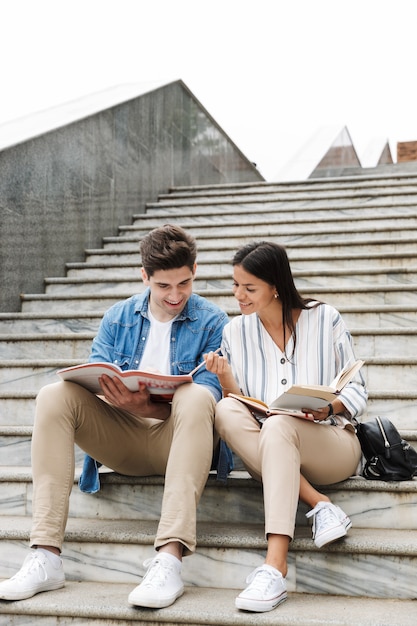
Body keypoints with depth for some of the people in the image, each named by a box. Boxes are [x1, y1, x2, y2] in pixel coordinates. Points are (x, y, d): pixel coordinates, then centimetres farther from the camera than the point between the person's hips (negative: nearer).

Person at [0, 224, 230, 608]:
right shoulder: (118, 319, 11)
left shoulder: (211, 323, 0)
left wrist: (144, 407, -30)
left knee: (196, 398, -35)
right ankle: (46, 557, -28)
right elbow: (93, 385, 4)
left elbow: (206, 398, -11)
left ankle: (169, 559, -45)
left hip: (177, 439, -3)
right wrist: (119, 398, -21)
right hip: (121, 440, 3)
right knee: (54, 396, -21)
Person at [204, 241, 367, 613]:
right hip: (266, 450, 3)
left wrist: (328, 407, -18)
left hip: (333, 443, -3)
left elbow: (357, 390, 2)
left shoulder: (324, 319, -1)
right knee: (225, 411, -27)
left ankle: (275, 566, -46)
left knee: (279, 426, -36)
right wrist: (225, 377, -14)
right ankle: (320, 506, -28)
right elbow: (242, 402, 6)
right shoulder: (235, 331, 7)